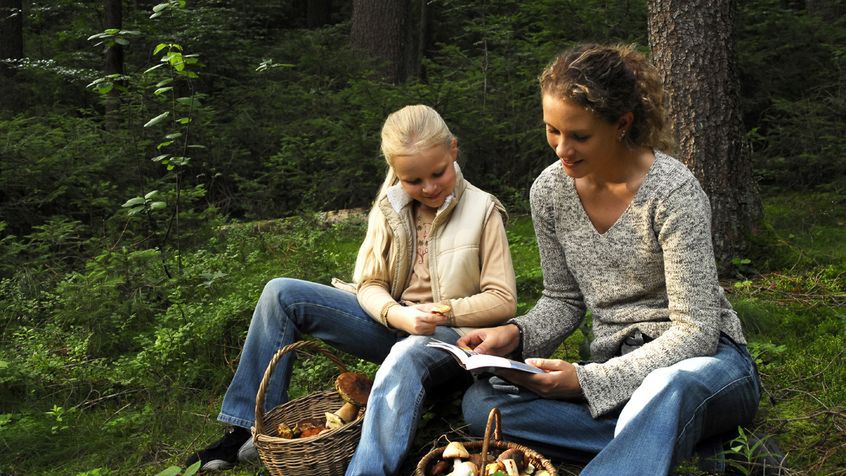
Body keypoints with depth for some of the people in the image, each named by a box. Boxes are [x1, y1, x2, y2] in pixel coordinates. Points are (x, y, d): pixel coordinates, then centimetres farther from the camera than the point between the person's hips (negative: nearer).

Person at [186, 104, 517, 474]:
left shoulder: (482, 211, -7)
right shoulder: (389, 208, 3)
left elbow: (504, 301, -7)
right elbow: (370, 286, 2)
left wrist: (446, 312, -22)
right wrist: (398, 316, -21)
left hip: (451, 334, -5)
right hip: (392, 323, 5)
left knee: (404, 359, -43)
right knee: (281, 294, -9)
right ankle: (251, 429, -8)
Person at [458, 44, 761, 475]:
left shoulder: (673, 192, -17)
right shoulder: (550, 190, 0)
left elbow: (694, 332, -18)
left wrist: (587, 380, -24)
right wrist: (516, 334, -11)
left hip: (705, 362, -6)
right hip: (617, 367, 6)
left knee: (669, 387, -44)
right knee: (480, 402, -20)